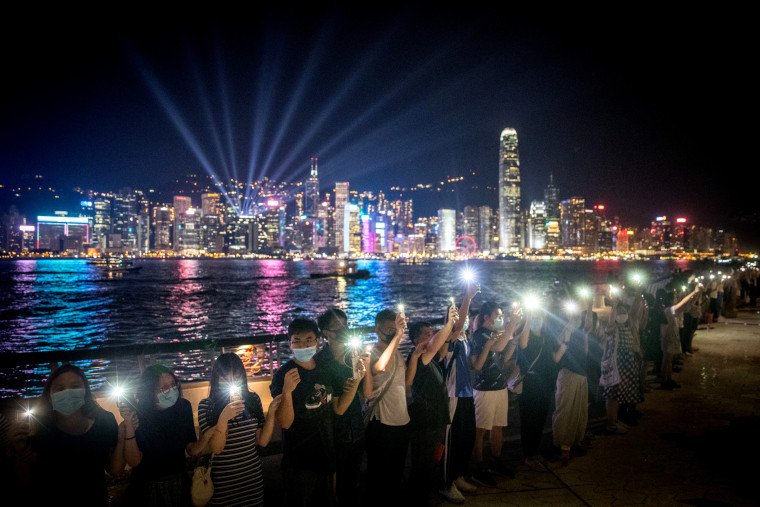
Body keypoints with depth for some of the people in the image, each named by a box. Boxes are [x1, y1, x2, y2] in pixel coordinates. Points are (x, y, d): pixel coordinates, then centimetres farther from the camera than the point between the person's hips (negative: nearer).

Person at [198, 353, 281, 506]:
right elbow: (215, 449, -14)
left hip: (253, 478, 3)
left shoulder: (253, 400, -1)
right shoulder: (206, 405, -12)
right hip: (222, 482, -3)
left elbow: (262, 441, 1)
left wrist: (271, 413, -11)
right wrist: (224, 418, -29)